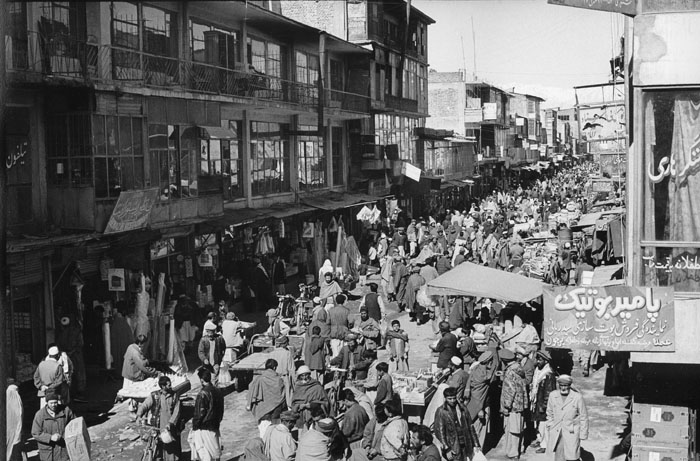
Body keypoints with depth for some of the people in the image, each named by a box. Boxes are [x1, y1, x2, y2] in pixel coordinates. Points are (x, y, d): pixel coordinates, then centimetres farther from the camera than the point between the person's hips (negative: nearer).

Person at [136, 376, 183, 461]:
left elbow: (176, 412, -4)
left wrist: (170, 423, -18)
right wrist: (139, 416, -23)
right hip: (158, 428, -1)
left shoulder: (175, 396, 3)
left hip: (171, 428, 1)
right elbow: (144, 405, -4)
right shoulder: (154, 396, 2)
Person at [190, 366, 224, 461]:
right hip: (215, 427, 7)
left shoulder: (203, 393, -18)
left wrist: (194, 427, -5)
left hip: (204, 428, -7)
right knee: (215, 453, 14)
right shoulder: (217, 391, 3)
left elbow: (200, 413, -16)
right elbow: (221, 410, 12)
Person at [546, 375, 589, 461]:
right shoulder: (553, 395, 0)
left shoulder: (577, 397, -11)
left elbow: (583, 417, -3)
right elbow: (549, 413, 14)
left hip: (572, 432, -3)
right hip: (556, 433, 3)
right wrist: (550, 426, 11)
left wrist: (583, 434, -2)